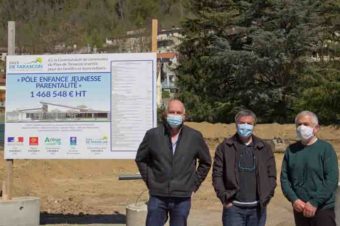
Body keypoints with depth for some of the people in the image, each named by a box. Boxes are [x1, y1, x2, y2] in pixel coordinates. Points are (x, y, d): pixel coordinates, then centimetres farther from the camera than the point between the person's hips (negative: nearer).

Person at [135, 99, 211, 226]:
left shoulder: (194, 137, 1)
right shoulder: (153, 135, -1)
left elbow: (205, 162, 14)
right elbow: (140, 159, 13)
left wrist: (195, 183, 8)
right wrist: (149, 181, 7)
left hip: (182, 198, 0)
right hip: (157, 197, 0)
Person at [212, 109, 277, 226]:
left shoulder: (264, 148, 7)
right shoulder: (224, 147, 1)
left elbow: (271, 175, 7)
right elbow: (217, 174, -1)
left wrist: (266, 198, -2)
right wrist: (224, 198, -8)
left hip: (257, 208, 2)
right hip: (233, 207, -2)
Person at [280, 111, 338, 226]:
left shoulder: (326, 148, -6)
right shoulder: (291, 150, 5)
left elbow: (332, 180, -12)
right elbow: (284, 177, 5)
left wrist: (314, 203, -16)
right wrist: (294, 199, -9)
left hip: (323, 209, -3)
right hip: (299, 209, 4)